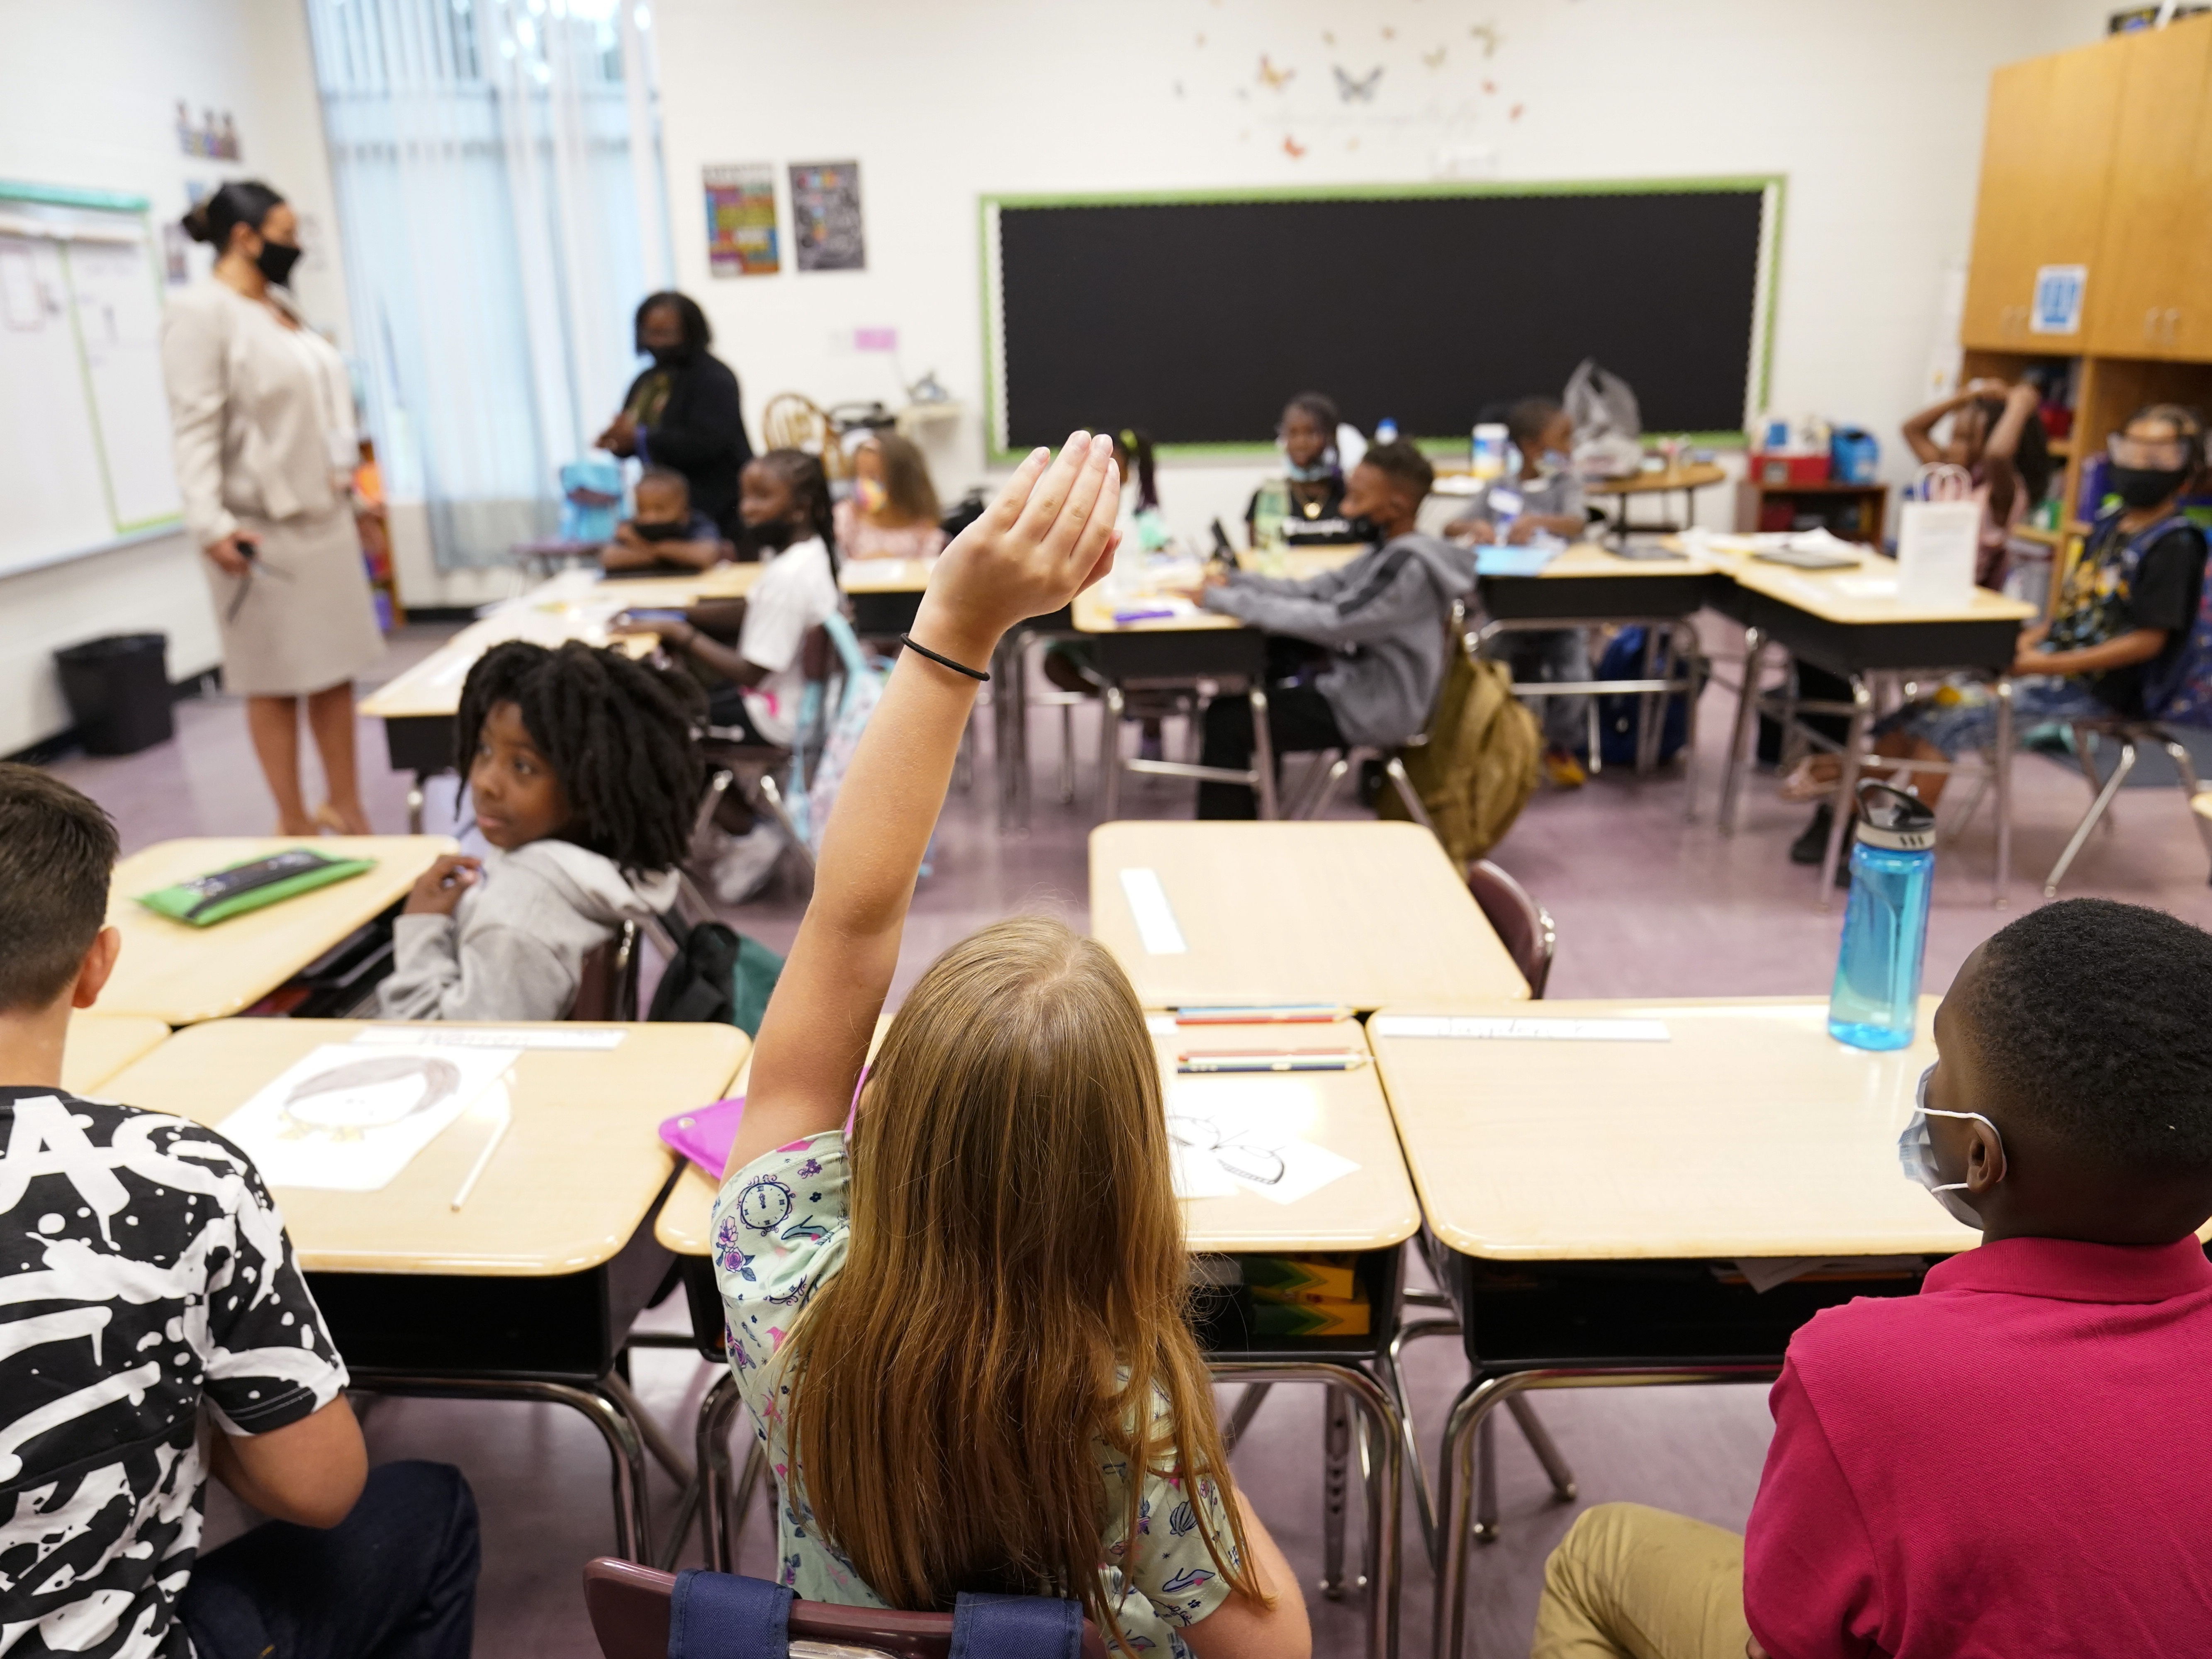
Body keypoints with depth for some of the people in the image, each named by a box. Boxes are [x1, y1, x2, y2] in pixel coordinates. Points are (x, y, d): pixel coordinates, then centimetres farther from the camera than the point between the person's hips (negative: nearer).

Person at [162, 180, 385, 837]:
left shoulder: (283, 306, 16)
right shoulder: (200, 312, -9)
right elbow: (195, 427, -17)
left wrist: (350, 482, 20)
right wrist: (208, 521, -25)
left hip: (325, 514, 8)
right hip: (263, 526, -7)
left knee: (338, 665, 9)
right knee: (277, 678, -1)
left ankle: (345, 806, 19)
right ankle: (294, 822, 7)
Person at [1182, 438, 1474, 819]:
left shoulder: (1410, 566, -24)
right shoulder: (1391, 551, 7)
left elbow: (1332, 623, -30)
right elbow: (1315, 590, 8)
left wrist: (1228, 600, -26)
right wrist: (1235, 582, -5)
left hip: (1369, 711, -10)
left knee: (1227, 718, -8)